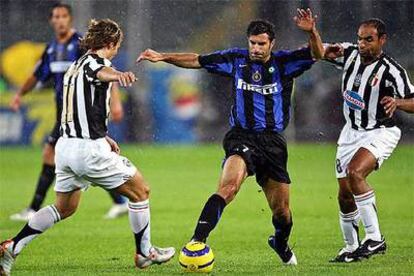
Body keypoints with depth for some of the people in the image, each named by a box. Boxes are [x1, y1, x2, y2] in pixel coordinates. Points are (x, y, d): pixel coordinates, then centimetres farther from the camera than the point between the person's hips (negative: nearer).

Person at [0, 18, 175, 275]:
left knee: (64, 208, 21)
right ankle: (145, 252, 15)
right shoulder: (94, 62, -11)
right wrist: (119, 75, -61)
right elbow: (102, 72, -38)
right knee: (140, 190, 7)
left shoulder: (74, 67, 17)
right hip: (89, 149, -9)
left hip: (66, 146, 9)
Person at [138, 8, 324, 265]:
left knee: (282, 210, 7)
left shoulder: (284, 62, 0)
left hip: (273, 142, 1)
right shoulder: (236, 59, 3)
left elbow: (317, 54, -13)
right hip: (242, 136, -1)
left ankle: (281, 244, 41)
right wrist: (163, 57, 4)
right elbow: (197, 60, 11)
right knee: (229, 184, -31)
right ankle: (198, 240, -37)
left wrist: (312, 32, -33)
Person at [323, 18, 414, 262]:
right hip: (352, 131, 6)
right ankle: (351, 248, 25)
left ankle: (375, 238, -27)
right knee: (345, 194, 6)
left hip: (380, 133, -6)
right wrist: (330, 51, -17)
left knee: (355, 172, -31)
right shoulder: (350, 54, -4)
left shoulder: (391, 71, -19)